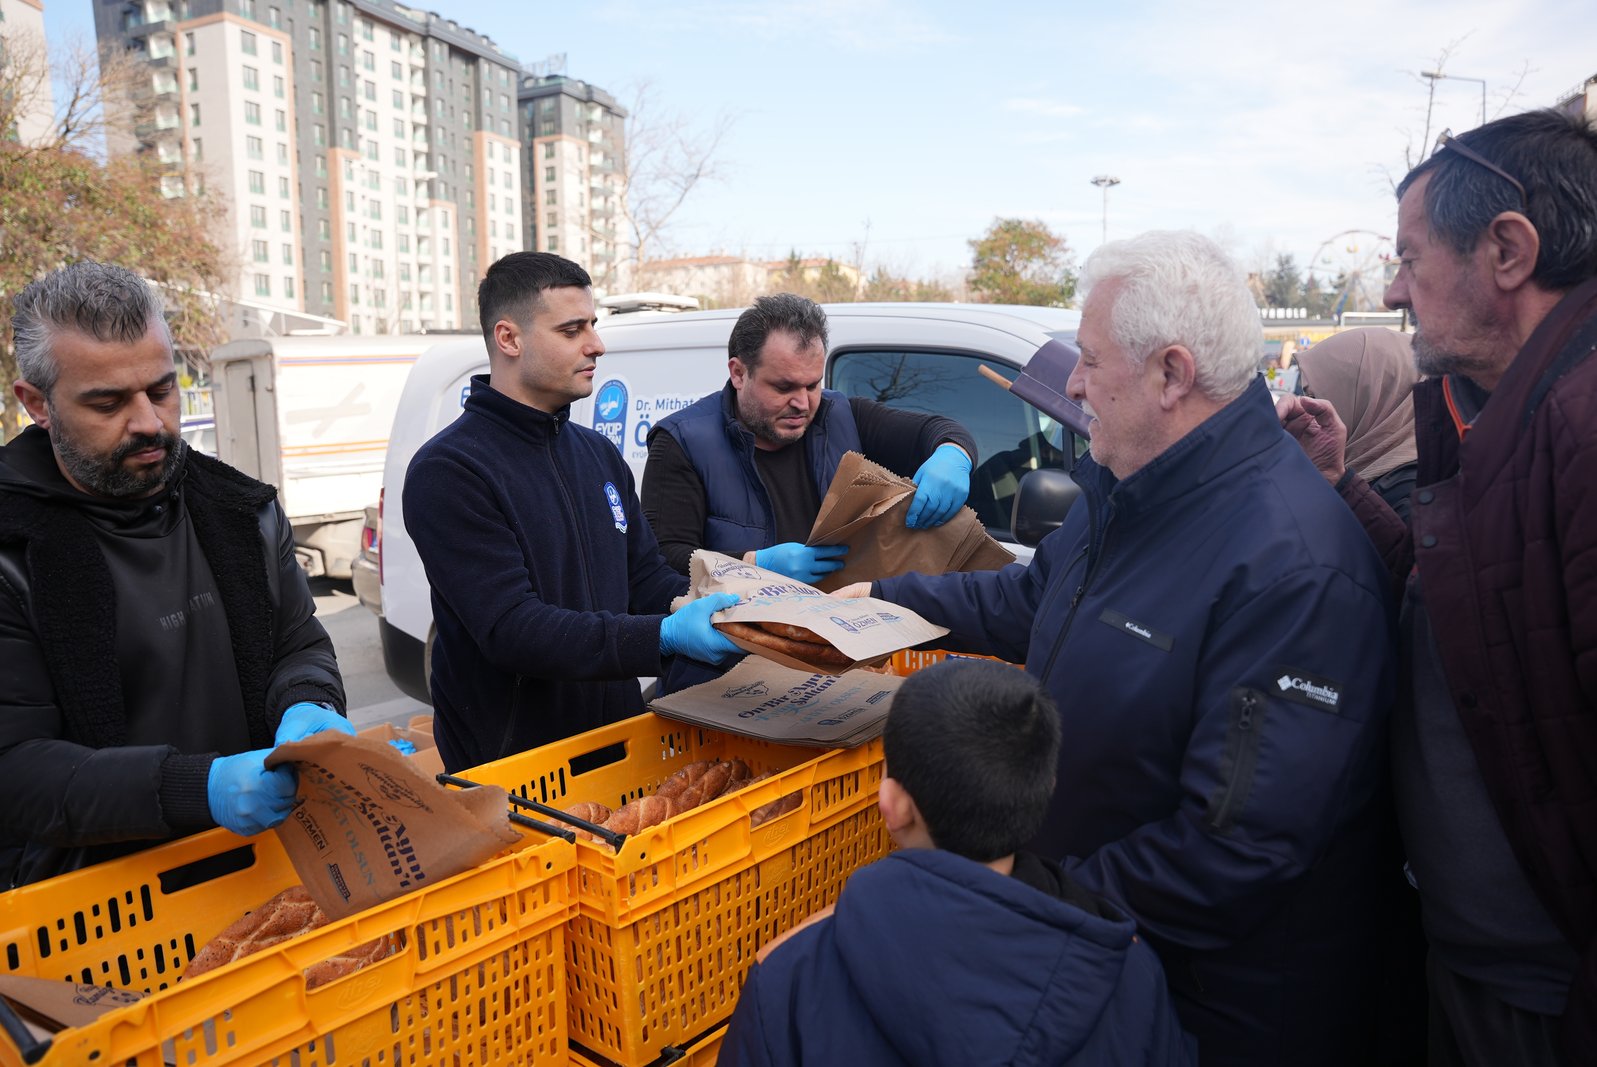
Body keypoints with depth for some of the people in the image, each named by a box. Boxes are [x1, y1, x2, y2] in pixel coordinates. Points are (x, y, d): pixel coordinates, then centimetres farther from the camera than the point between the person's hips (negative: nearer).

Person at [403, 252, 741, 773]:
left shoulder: (600, 454, 10)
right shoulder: (448, 471, -16)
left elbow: (646, 582, 9)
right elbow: (510, 630, -24)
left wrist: (737, 603, -10)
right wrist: (666, 636, -33)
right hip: (507, 763, -6)